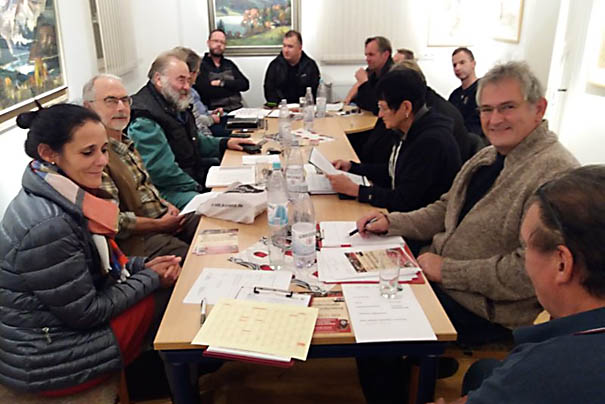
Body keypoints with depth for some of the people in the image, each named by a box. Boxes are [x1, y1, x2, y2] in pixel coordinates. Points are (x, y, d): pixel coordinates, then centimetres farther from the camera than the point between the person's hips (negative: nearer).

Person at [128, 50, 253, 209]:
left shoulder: (177, 105, 14)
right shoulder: (144, 121, -19)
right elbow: (162, 172, -24)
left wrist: (225, 143, 16)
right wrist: (197, 188, -17)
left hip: (195, 175, 10)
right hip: (170, 190, -10)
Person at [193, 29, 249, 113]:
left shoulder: (229, 64, 20)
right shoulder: (200, 65, 2)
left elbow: (245, 84, 7)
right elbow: (205, 90, -14)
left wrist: (222, 83, -6)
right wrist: (233, 86, -2)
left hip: (237, 109, 5)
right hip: (215, 112, -5)